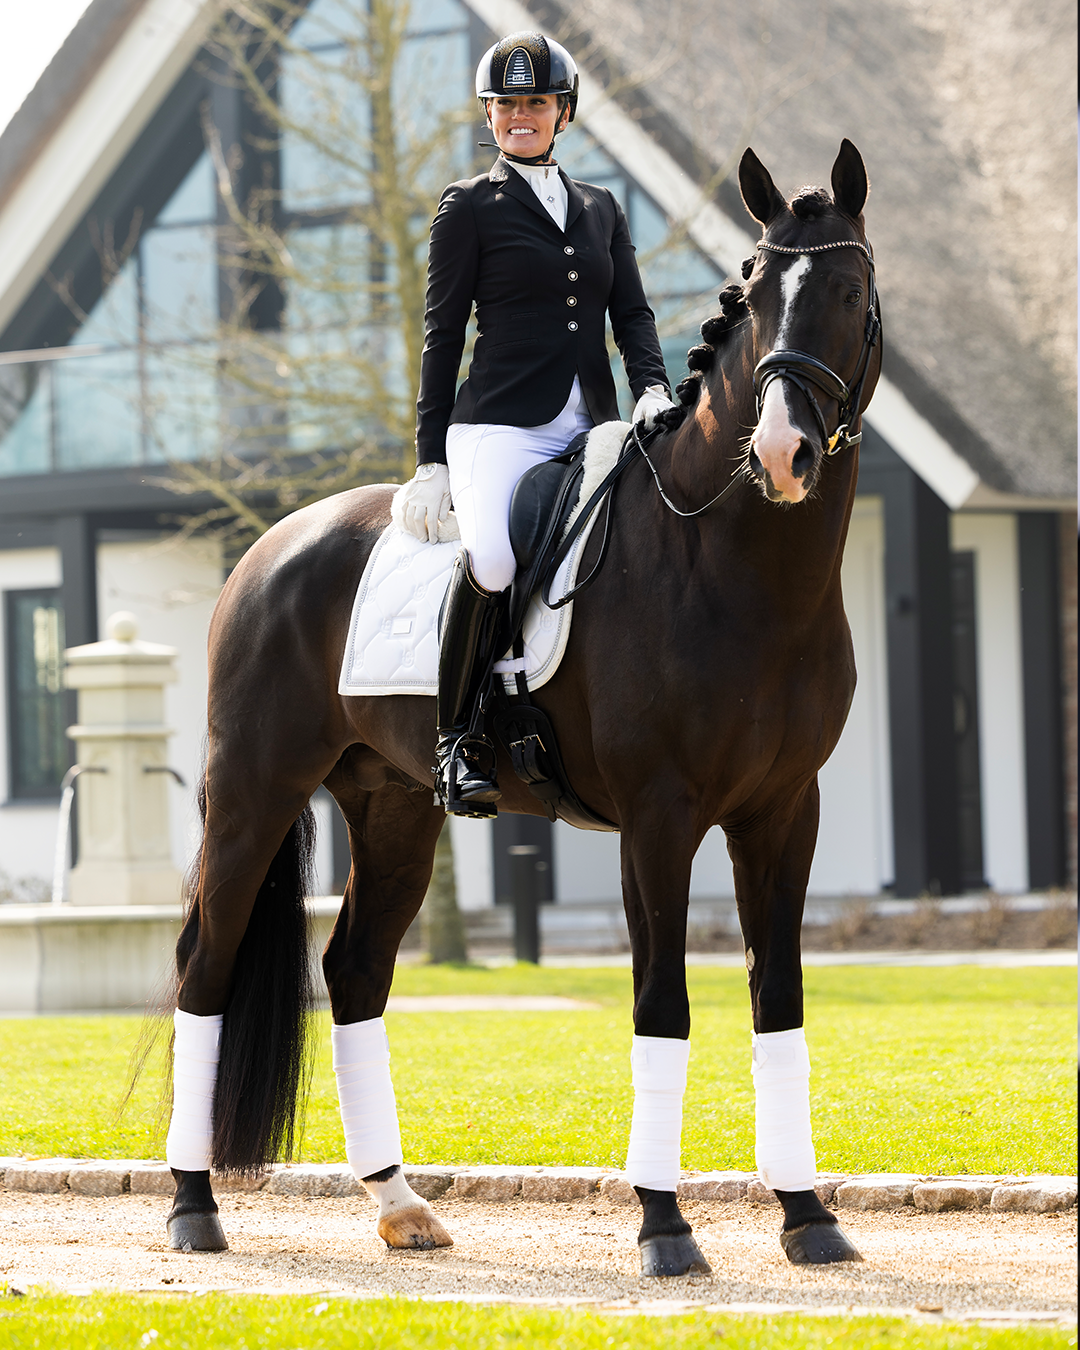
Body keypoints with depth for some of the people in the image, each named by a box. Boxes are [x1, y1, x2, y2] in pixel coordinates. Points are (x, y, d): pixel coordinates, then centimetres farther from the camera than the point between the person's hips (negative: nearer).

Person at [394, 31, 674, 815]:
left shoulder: (602, 209, 20)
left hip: (593, 427, 5)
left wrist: (653, 389, -7)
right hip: (501, 423, -5)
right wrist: (432, 460, 0)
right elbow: (443, 334, 4)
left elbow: (633, 313, 15)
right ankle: (457, 737, -18)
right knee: (490, 560, -32)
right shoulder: (470, 207, 6)